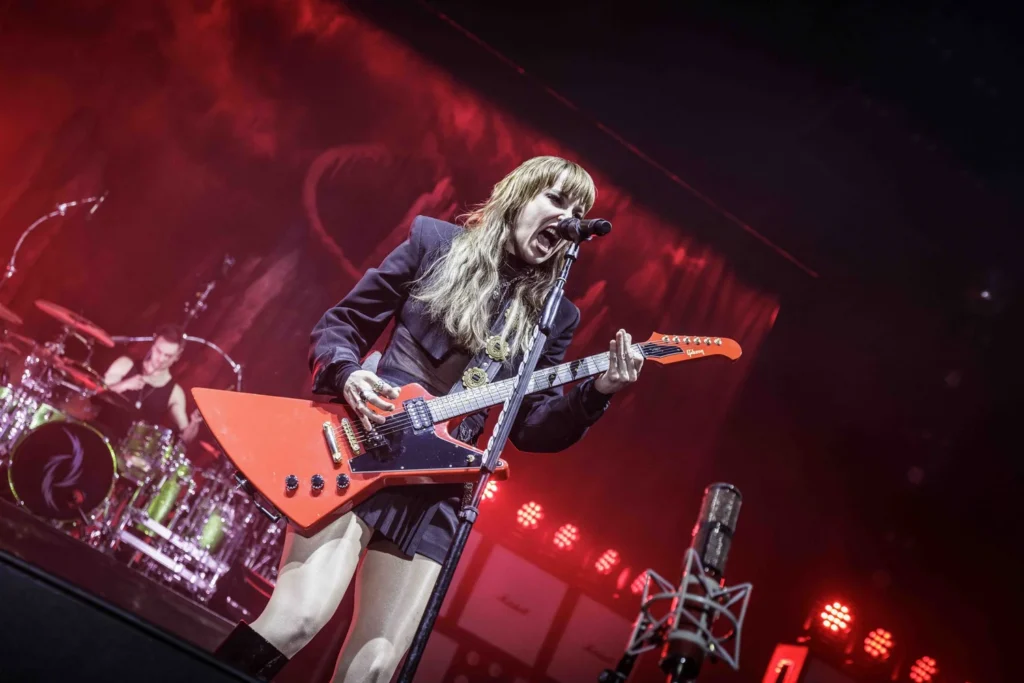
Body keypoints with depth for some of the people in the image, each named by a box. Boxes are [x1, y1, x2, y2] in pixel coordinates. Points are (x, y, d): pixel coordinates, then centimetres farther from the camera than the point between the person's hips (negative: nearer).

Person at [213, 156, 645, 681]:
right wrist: (348, 374, -14)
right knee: (297, 618, -20)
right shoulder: (434, 242, 3)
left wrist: (597, 392, -8)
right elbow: (338, 324, 7)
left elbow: (532, 429, 7)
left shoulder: (552, 315, 10)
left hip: (435, 486, 3)